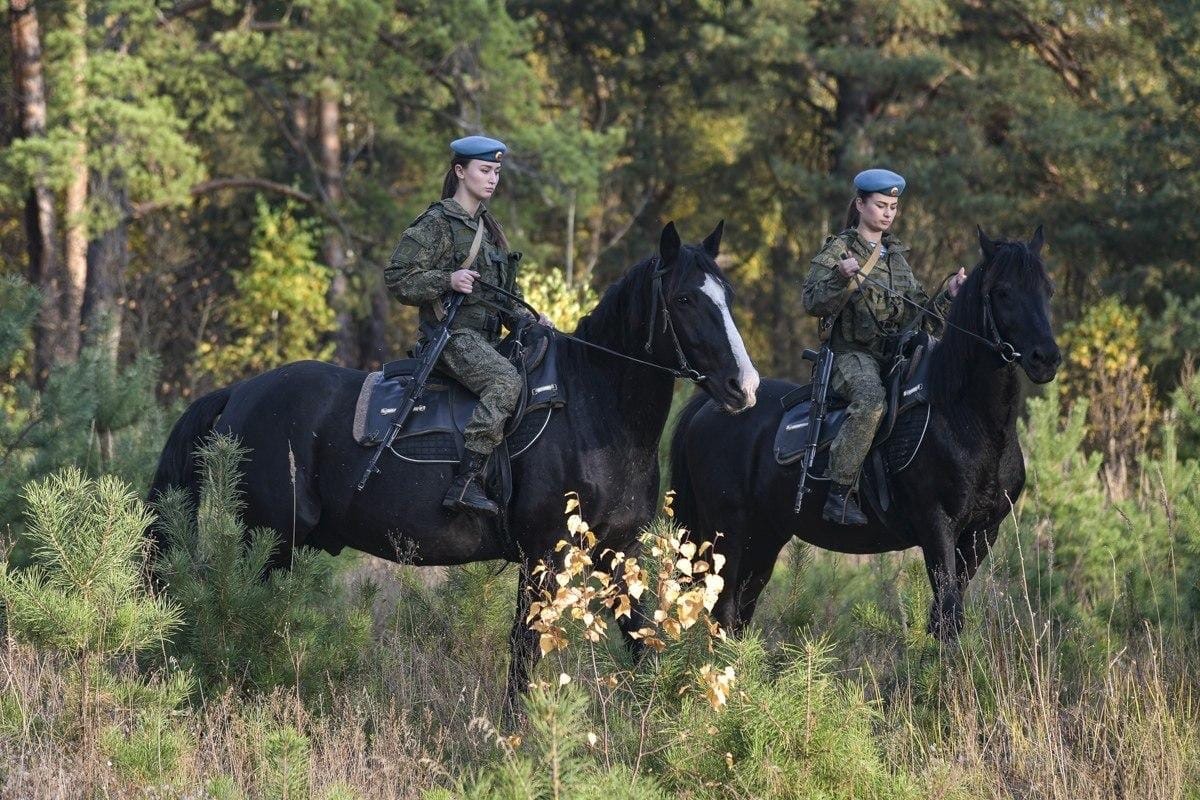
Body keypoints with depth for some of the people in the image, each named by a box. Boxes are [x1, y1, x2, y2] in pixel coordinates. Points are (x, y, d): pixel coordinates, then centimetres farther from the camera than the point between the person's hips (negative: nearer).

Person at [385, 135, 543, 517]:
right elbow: (397, 278, -9)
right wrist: (447, 280, -21)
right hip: (453, 333, -9)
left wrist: (528, 320, 9)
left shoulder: (489, 227, 20)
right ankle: (466, 483, -35)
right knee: (506, 382, -31)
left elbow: (506, 294, 27)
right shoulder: (435, 224, -5)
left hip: (486, 337, 9)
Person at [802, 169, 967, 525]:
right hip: (852, 353, -6)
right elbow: (813, 303, -9)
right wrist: (842, 280, -25)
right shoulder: (838, 250, 3)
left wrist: (948, 296, 3)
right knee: (871, 399, -37)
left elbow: (919, 317, 19)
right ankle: (838, 495, -35)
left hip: (896, 354, 6)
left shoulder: (896, 255, 20)